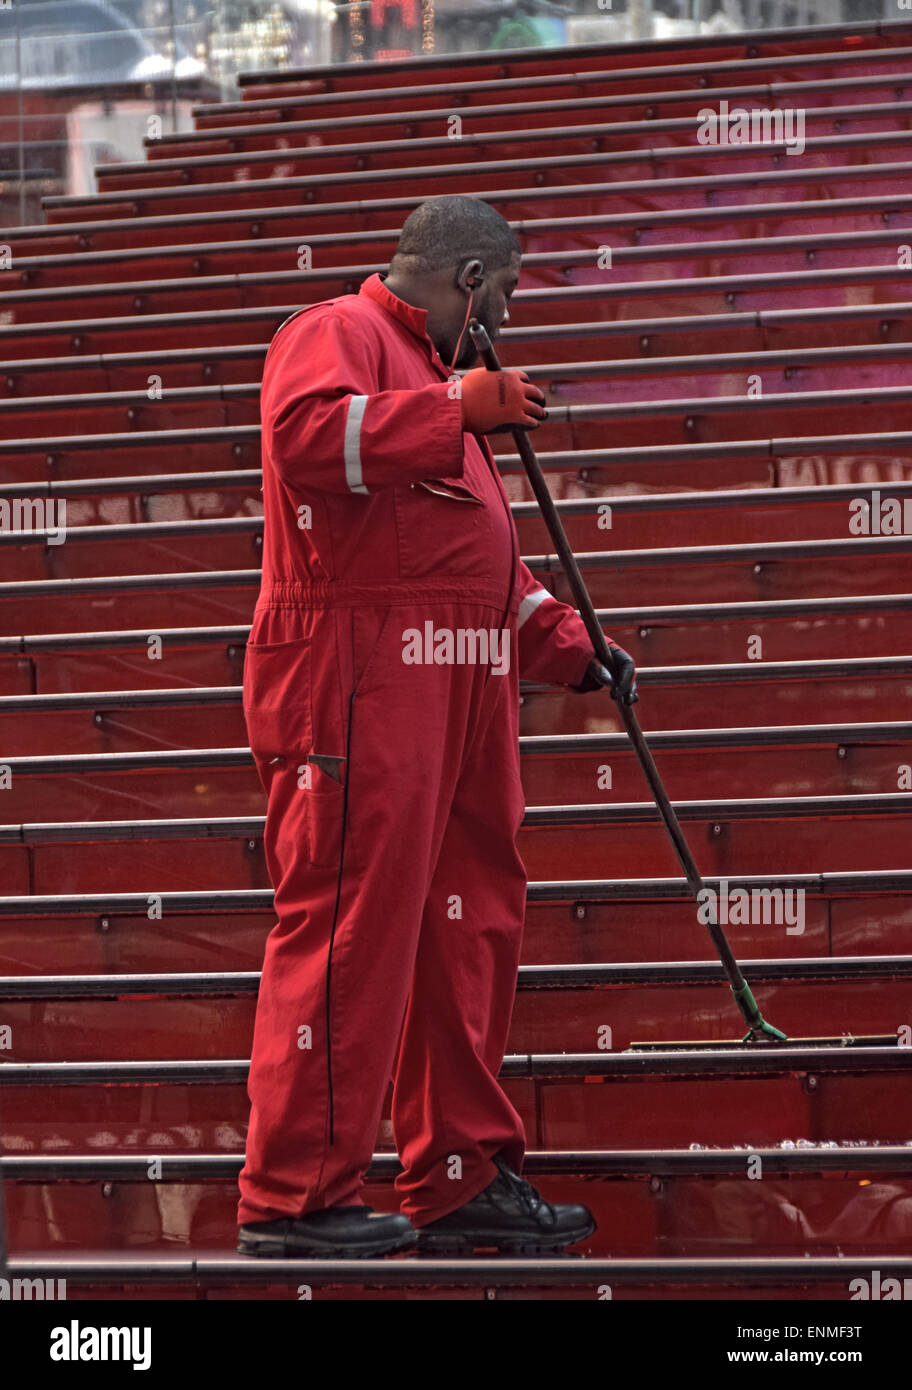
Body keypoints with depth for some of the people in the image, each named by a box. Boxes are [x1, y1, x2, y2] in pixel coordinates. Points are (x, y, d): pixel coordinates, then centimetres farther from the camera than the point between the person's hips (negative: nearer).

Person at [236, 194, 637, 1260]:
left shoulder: (439, 375, 30)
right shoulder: (337, 334, -1)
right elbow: (307, 434, -24)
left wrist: (569, 648, 22)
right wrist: (460, 408, -19)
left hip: (462, 690, 10)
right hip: (360, 681, -10)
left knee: (468, 922, 10)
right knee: (351, 921, -11)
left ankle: (460, 1178, 16)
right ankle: (293, 1195, -9)